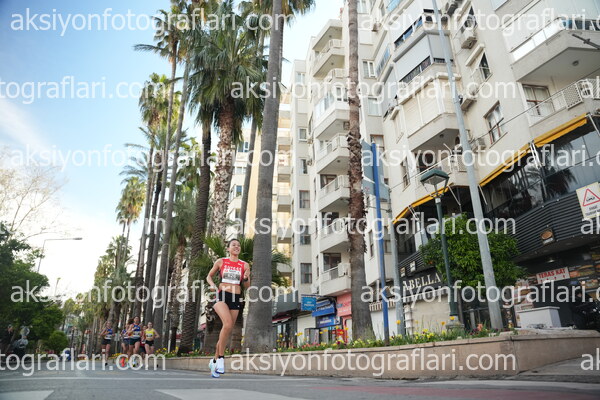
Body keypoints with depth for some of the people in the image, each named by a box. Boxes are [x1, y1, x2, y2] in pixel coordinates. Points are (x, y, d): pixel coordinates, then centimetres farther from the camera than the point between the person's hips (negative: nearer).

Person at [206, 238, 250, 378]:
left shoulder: (244, 265, 9)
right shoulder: (221, 261, 7)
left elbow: (247, 286, 11)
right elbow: (209, 276, 17)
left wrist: (246, 277, -10)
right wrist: (212, 285, -4)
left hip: (236, 298, 3)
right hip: (221, 296, -3)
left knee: (228, 330, 4)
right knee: (228, 324, -27)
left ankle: (215, 360, 23)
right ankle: (221, 358, -15)